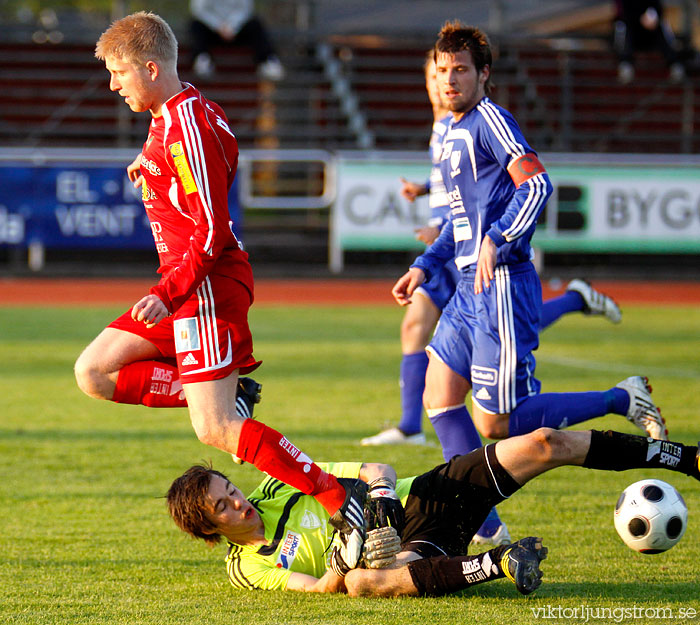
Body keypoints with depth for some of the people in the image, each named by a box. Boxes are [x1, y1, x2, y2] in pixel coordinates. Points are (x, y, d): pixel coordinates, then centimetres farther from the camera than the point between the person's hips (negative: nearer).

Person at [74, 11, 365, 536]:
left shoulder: (185, 125, -18)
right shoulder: (174, 117, 13)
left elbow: (212, 231, -22)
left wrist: (168, 293, -26)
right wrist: (153, 167, 21)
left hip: (208, 285, -10)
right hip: (184, 286, 10)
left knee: (215, 430, -15)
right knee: (94, 373, 6)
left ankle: (340, 498, -13)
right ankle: (228, 395, 3)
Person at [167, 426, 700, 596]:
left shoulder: (276, 485, 10)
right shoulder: (247, 569, -2)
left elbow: (378, 471, 7)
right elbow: (320, 588, -16)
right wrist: (345, 562, -37)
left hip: (421, 497, 5)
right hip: (404, 548, -5)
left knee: (545, 444, -7)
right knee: (364, 582, -44)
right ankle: (497, 565, -42)